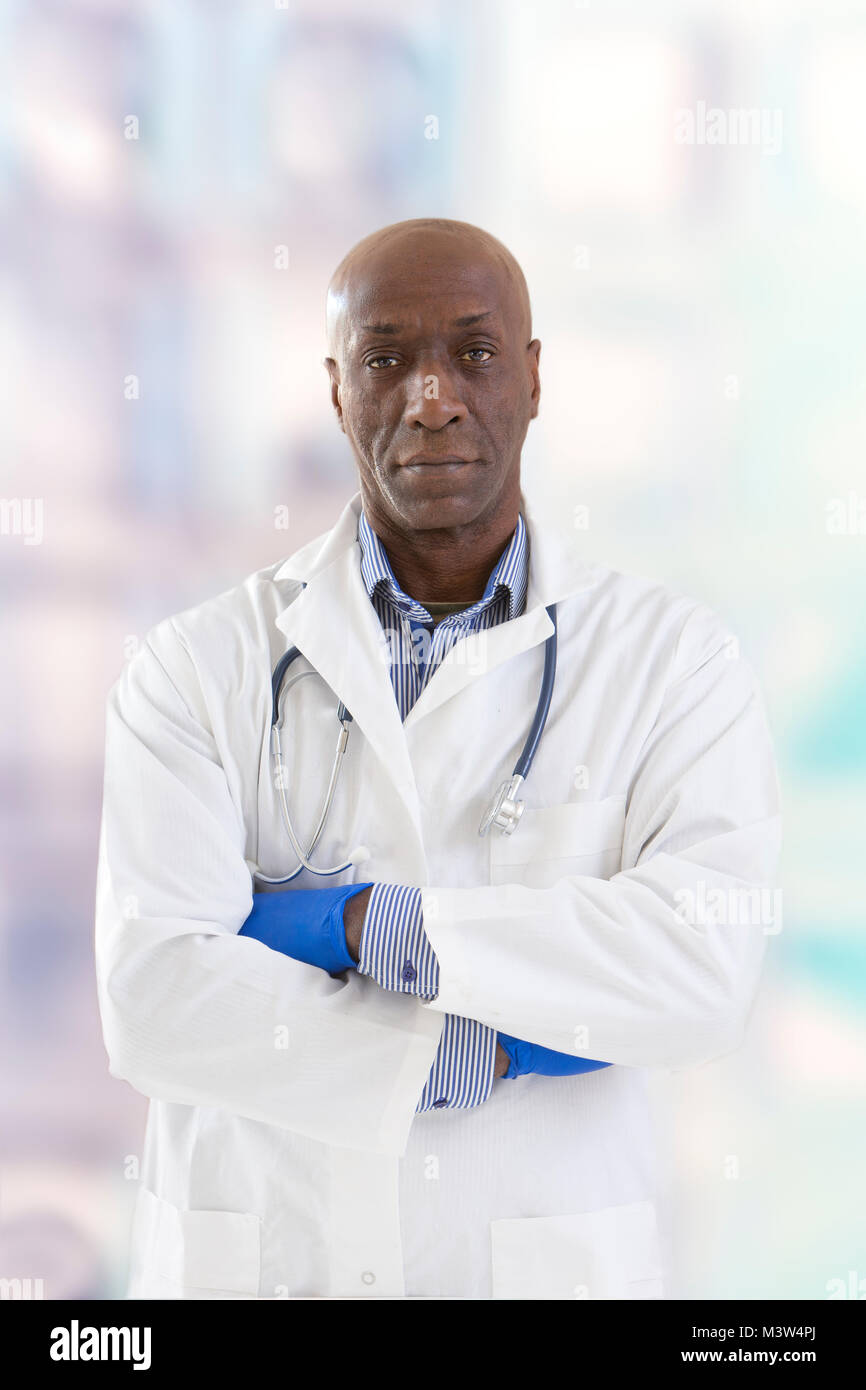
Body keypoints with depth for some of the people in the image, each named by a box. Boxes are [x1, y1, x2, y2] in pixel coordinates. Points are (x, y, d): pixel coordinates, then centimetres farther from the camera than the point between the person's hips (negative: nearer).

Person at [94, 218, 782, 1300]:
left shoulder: (674, 660, -3)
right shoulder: (194, 670, -3)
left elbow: (707, 972, -18)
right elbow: (152, 1001, -14)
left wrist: (361, 923, -18)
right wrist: (499, 1053, -15)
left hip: (552, 1261, 0)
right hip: (257, 1260, 0)